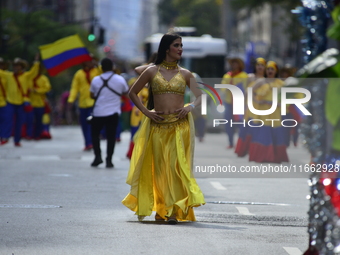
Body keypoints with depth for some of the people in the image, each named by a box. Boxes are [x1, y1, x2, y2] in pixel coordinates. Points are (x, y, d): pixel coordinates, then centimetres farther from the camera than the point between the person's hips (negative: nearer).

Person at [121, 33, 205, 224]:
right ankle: (164, 209, 13)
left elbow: (200, 96, 10)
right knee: (161, 167, 3)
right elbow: (133, 93, 12)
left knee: (178, 166, -10)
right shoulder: (152, 71, 6)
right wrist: (146, 111, 0)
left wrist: (191, 107, -11)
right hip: (157, 126, 0)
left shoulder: (185, 74, 9)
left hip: (179, 125, 0)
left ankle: (174, 211, -12)